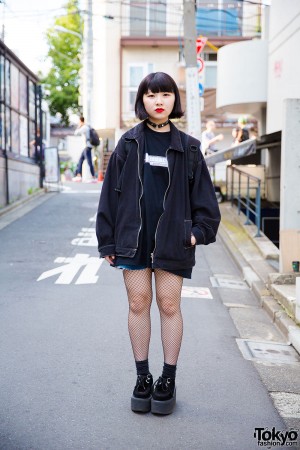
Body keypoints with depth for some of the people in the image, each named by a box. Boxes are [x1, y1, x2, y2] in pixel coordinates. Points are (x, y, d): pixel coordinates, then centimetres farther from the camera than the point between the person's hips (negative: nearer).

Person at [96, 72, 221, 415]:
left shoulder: (187, 147, 5)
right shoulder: (129, 143, 5)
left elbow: (203, 194, 7)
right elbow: (111, 190, 4)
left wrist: (199, 230, -4)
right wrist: (108, 241, 0)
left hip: (172, 238, 0)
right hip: (133, 236, 1)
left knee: (169, 304, 4)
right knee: (138, 303, 6)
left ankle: (168, 379, 19)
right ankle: (143, 377, 20)